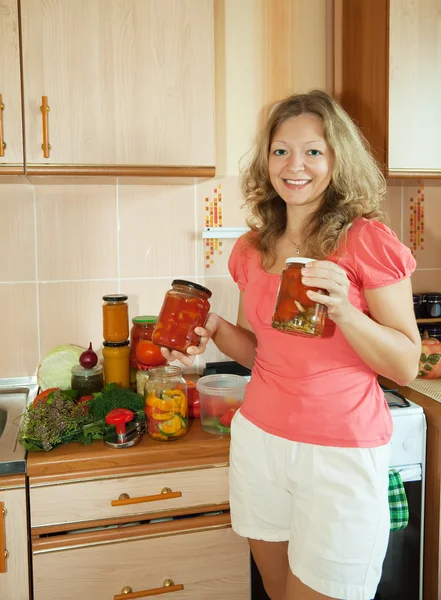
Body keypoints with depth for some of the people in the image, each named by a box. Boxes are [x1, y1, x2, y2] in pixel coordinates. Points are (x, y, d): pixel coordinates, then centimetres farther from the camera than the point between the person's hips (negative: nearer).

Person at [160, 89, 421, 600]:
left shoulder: (368, 241, -11)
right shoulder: (253, 250, 3)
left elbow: (406, 366, -11)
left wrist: (344, 311, -26)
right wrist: (215, 330, -6)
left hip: (341, 453, -4)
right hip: (259, 438, 5)